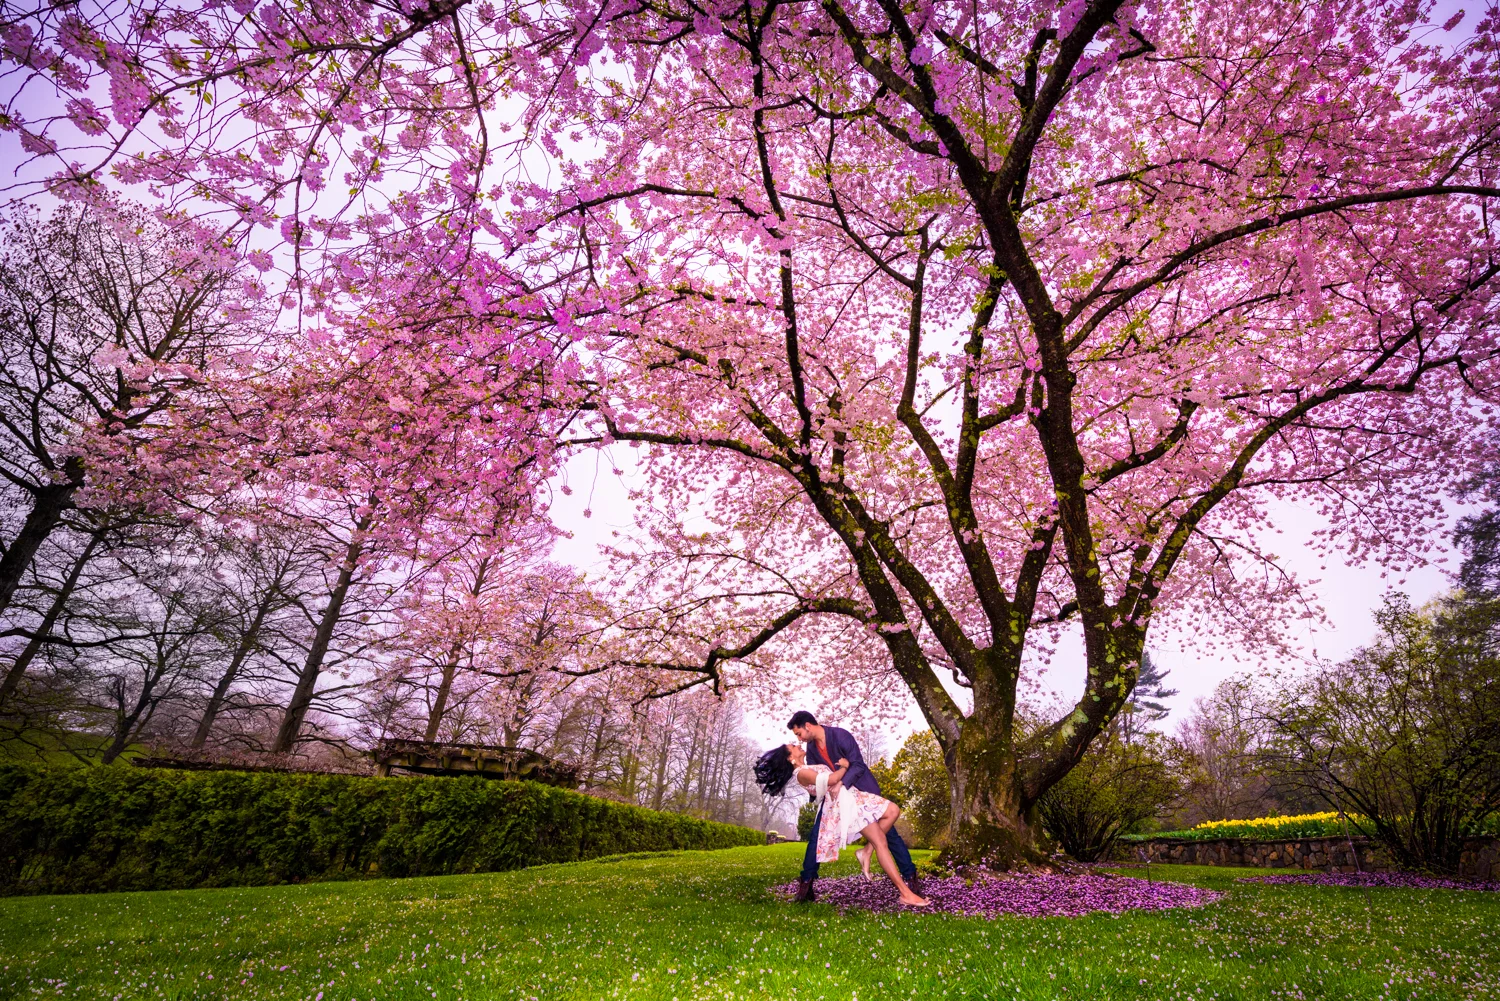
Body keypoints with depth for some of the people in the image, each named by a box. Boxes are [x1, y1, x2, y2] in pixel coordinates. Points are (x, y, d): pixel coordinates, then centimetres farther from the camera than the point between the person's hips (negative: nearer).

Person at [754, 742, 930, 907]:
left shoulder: (807, 768, 21)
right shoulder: (801, 773, -11)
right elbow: (830, 780, -19)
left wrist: (839, 782, 2)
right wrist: (844, 767, -4)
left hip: (851, 796, 10)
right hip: (842, 803, -10)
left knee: (893, 810, 2)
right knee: (880, 841, -15)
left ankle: (866, 851, 4)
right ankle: (905, 893, -14)